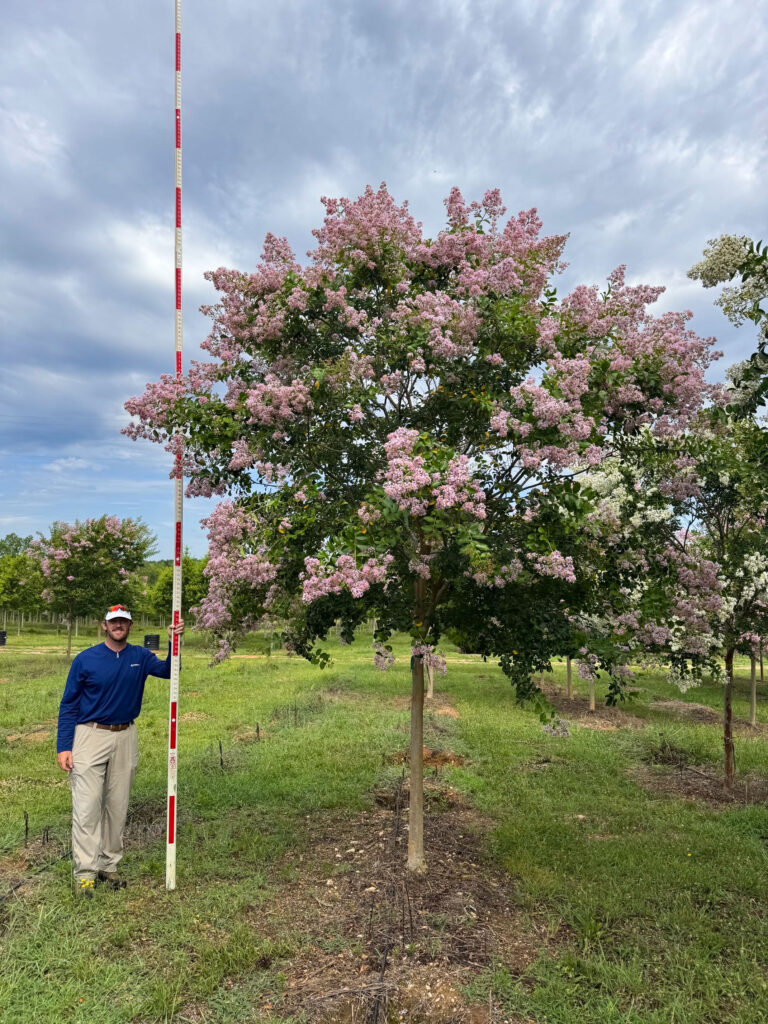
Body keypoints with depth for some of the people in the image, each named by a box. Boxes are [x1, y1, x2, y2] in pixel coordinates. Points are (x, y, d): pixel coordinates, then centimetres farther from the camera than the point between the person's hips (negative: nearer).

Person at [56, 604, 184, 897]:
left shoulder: (141, 656, 1)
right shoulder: (86, 659, -5)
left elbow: (168, 670, -15)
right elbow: (68, 705, -3)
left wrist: (174, 641, -28)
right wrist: (63, 747, -10)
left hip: (125, 738, 3)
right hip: (90, 737, -3)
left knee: (117, 806, 10)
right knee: (87, 806, -5)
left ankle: (109, 865, 23)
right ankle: (85, 872, 4)